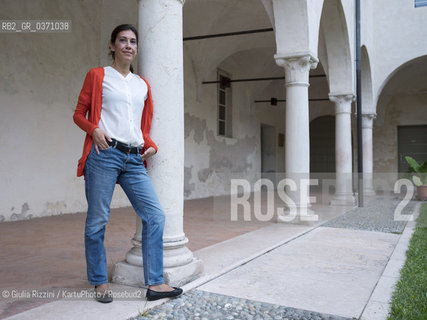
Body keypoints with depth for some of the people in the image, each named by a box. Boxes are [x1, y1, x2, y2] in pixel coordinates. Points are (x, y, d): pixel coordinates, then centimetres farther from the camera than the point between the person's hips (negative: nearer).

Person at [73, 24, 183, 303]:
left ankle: (155, 283, 3)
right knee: (98, 219, 1)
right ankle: (100, 282, 17)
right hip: (104, 154, -4)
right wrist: (95, 130, -12)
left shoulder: (142, 84, 19)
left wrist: (150, 146, 5)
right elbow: (79, 114, 7)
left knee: (155, 215, -4)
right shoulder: (98, 75, 8)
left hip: (134, 159, 4)